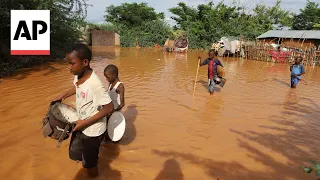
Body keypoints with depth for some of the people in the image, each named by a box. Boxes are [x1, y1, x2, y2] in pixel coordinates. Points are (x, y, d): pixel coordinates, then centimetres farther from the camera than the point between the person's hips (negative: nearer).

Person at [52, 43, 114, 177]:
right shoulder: (78, 75, -7)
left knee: (89, 162, 15)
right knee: (74, 155, 26)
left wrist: (85, 122, -23)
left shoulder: (94, 84, -32)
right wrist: (62, 96, 6)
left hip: (93, 130, -8)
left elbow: (109, 108, -27)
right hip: (81, 124, 8)